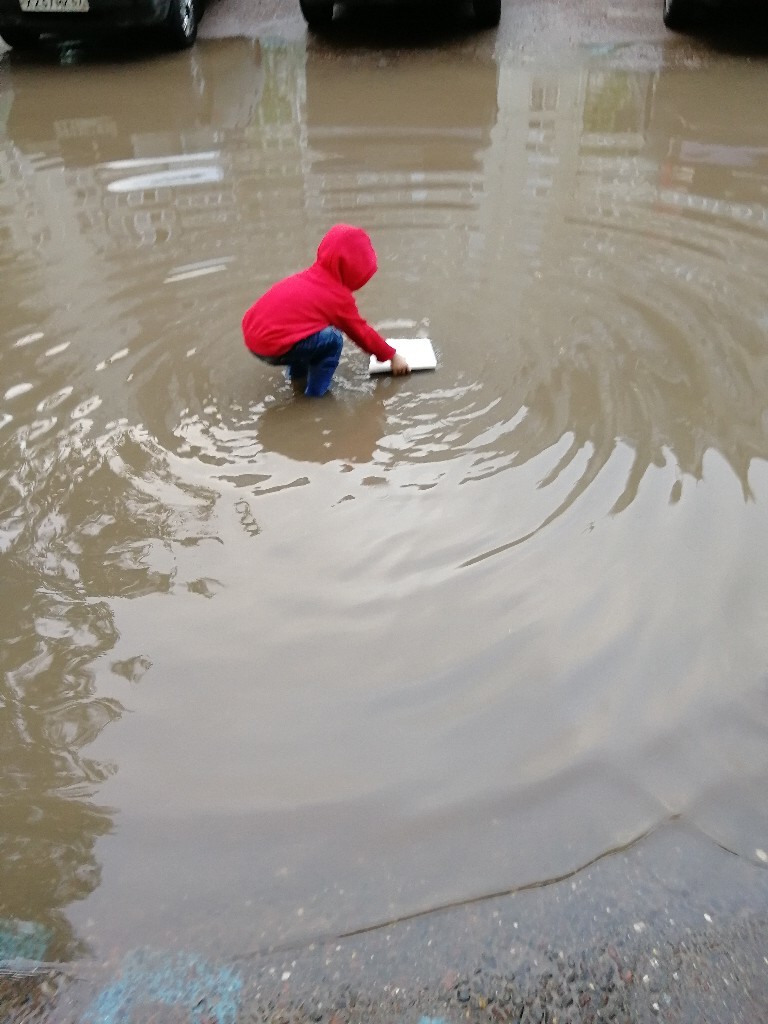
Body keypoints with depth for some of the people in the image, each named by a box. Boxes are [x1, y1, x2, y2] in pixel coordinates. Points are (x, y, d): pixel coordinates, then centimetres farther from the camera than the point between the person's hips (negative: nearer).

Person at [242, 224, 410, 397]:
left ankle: (298, 370, 28)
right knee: (333, 339, -11)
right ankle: (316, 388, 2)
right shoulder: (338, 296, -6)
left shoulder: (312, 275, 16)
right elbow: (360, 332, 5)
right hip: (273, 347, -9)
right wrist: (392, 356, 17)